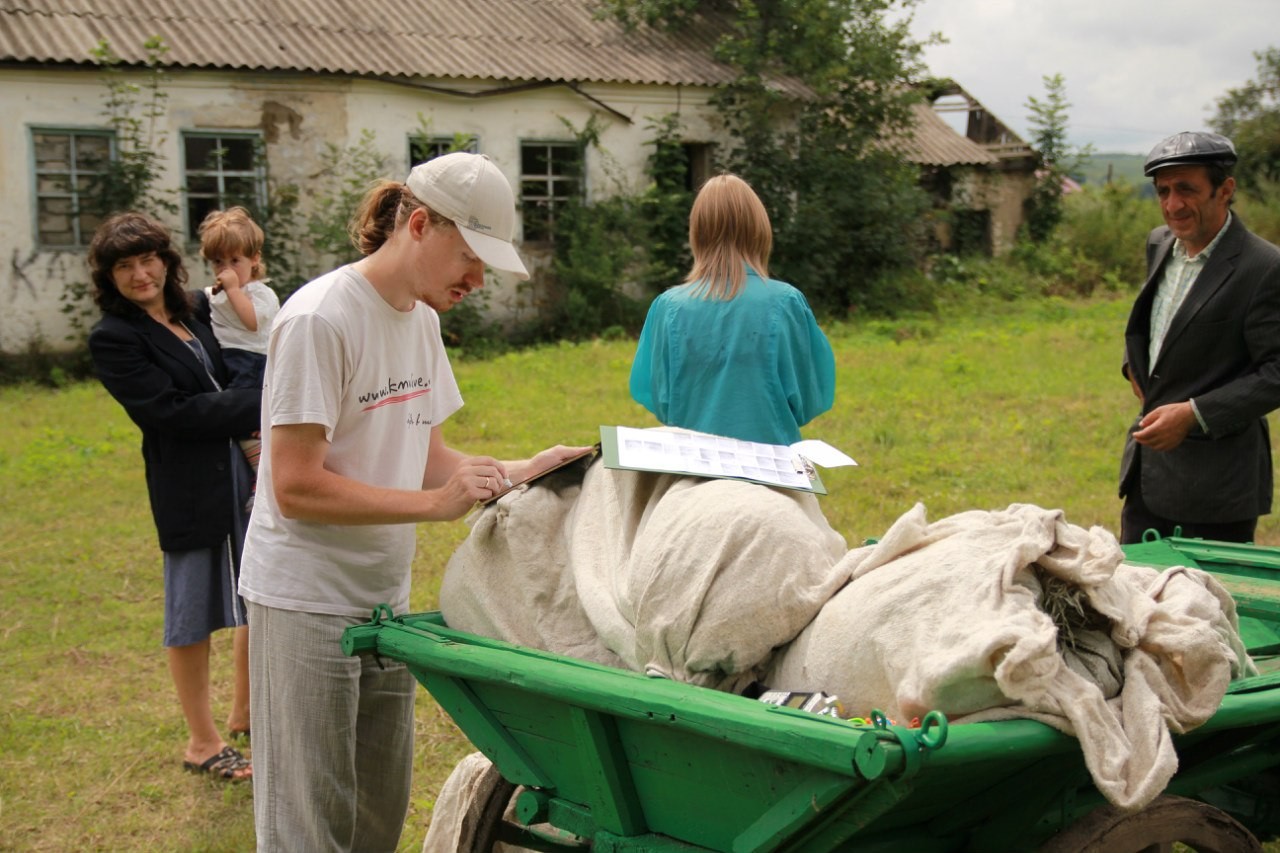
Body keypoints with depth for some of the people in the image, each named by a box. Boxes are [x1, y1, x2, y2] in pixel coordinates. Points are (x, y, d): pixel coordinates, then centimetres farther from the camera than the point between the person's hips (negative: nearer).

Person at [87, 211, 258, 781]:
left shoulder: (197, 310, 7)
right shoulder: (113, 339, -11)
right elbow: (172, 411, -18)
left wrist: (259, 433, -1)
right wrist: (259, 406, -19)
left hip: (248, 472, 7)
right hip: (189, 490, -7)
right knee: (194, 615, 6)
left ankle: (246, 713, 37)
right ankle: (202, 743, 22)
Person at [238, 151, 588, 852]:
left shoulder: (421, 319, 7)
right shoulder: (319, 320, -18)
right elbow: (297, 488, -22)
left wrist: (518, 471, -3)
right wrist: (435, 503, -24)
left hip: (384, 596, 8)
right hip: (307, 603, -8)